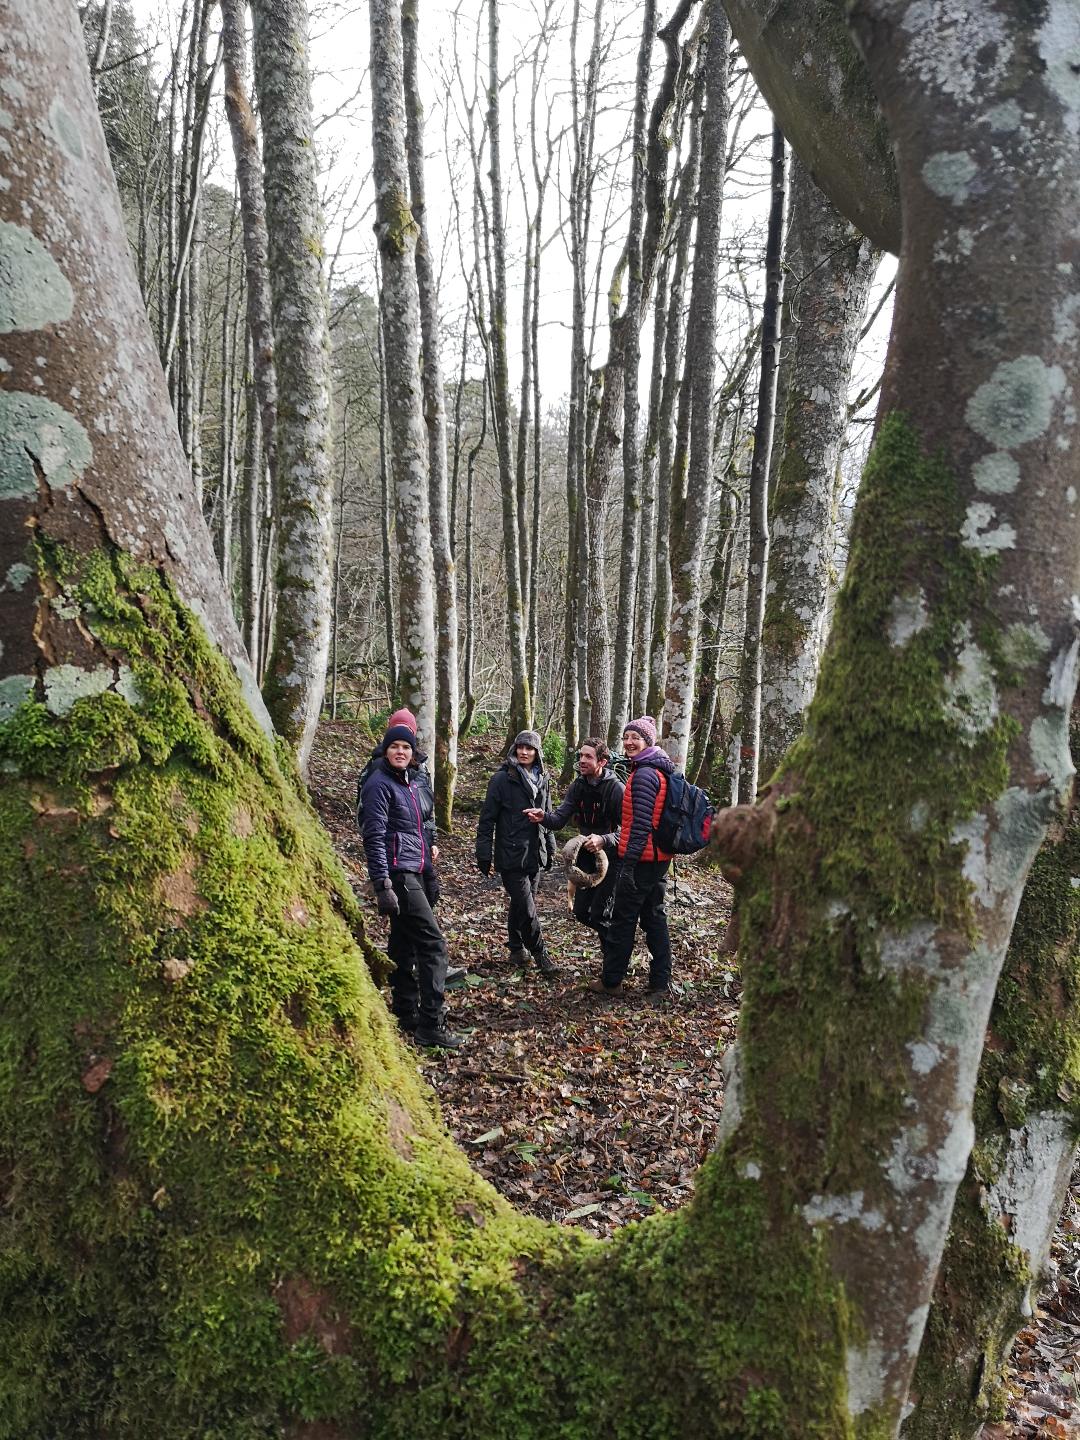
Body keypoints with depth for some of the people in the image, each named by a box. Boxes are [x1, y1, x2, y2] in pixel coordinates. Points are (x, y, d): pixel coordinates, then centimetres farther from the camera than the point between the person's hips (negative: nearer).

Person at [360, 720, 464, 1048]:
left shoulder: (410, 781, 15)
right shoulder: (380, 784, -12)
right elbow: (374, 838, -18)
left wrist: (429, 868, 22)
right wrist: (383, 885, -23)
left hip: (413, 873, 9)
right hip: (398, 875, -9)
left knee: (403, 945, 14)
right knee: (433, 943, -10)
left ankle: (406, 1015, 22)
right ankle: (431, 1025, -8)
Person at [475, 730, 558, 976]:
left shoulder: (541, 779, 9)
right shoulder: (502, 779, -9)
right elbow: (487, 819, -8)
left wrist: (550, 849, 20)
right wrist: (484, 855, -10)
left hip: (534, 854, 6)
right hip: (511, 855, -5)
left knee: (521, 903, 15)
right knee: (527, 909, -7)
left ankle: (516, 946, 32)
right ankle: (541, 956, 5)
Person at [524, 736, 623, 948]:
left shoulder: (616, 788, -20)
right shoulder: (578, 787, 1)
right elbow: (559, 819, -4)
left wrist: (605, 840, -39)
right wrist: (544, 817, -26)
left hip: (610, 857, -7)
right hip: (587, 856, 7)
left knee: (599, 915, -7)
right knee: (581, 912, 12)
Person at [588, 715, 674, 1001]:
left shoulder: (643, 774, -17)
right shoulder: (660, 771, 13)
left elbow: (641, 824, -22)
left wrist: (629, 863, -23)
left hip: (640, 859, -9)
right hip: (659, 858, 9)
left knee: (623, 919, 2)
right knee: (654, 917, 14)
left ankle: (611, 980, 13)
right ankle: (660, 983, 18)